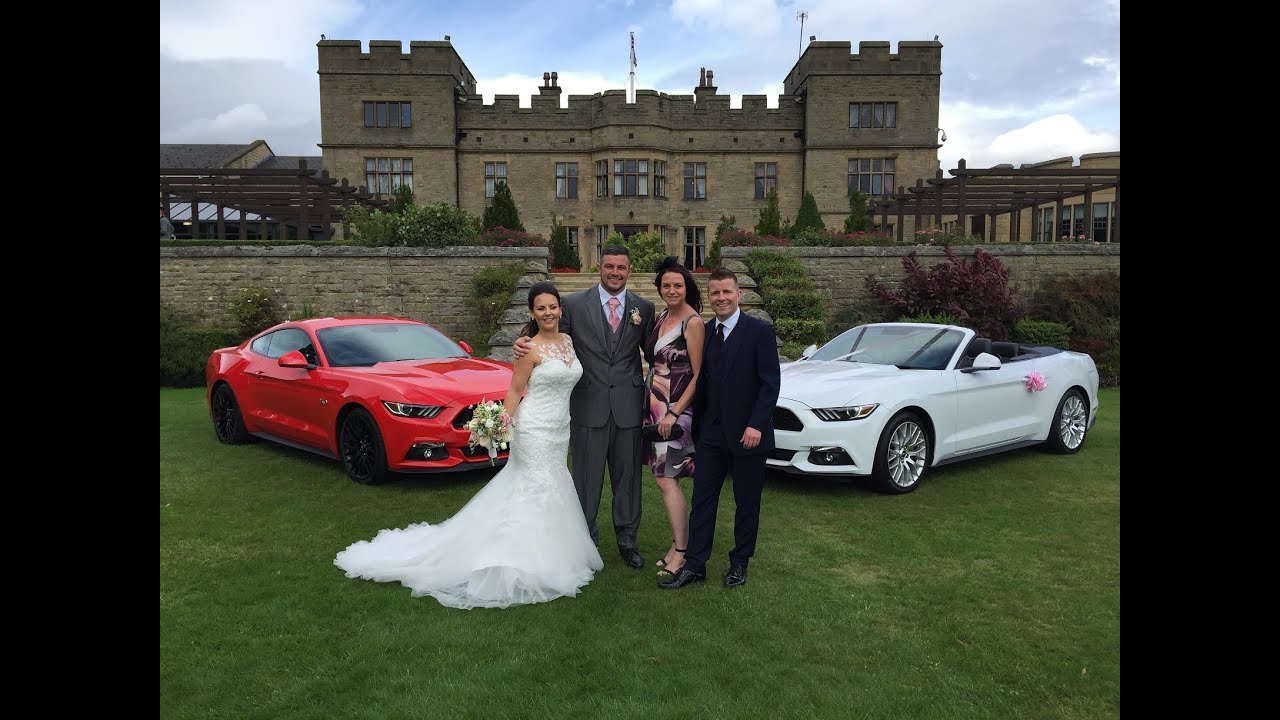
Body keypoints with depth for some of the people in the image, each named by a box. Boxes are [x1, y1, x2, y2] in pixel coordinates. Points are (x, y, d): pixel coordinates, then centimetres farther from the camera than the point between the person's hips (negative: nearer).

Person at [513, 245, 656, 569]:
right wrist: (524, 345, -17)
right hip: (589, 407, -1)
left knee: (628, 475, 12)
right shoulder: (574, 304, 0)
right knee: (587, 477, 8)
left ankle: (627, 539, 28)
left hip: (628, 407, 2)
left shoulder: (644, 308, 5)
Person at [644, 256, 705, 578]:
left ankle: (682, 551, 1)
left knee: (666, 479, -8)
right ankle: (676, 545, 17)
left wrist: (674, 413, -17)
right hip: (655, 405, 7)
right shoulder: (661, 317, 11)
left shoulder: (693, 322, -12)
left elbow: (699, 375, -14)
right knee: (665, 478, 8)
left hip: (677, 409, -7)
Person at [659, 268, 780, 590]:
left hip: (748, 434, -4)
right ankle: (694, 565, 13)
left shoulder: (760, 331, -7)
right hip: (711, 433, 4)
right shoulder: (704, 333, 7)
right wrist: (697, 429, 11)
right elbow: (701, 384, 11)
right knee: (702, 500, 5)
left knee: (747, 503, 9)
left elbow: (770, 383, -11)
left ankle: (739, 563, 25)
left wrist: (756, 425, -18)